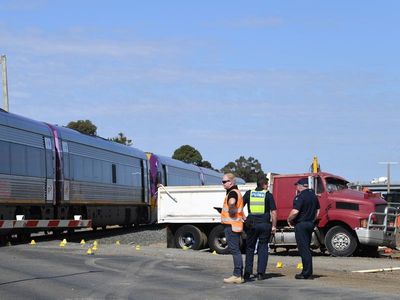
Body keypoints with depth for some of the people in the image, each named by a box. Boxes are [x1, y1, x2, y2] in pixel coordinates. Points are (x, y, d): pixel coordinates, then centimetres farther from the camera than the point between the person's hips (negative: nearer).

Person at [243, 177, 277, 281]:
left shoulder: (249, 193, 6)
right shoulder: (268, 195, 0)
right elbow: (273, 212, -5)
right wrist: (274, 226, 1)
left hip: (251, 224, 2)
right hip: (265, 224, -1)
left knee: (250, 248, 12)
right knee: (263, 248, 7)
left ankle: (247, 272, 6)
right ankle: (260, 273, 0)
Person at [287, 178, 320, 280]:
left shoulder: (300, 196, -16)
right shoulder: (313, 195, 12)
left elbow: (295, 212, -24)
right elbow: (317, 211, 19)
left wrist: (289, 220, -8)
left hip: (301, 225, -9)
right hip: (310, 224, 9)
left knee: (303, 249, -5)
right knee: (306, 249, 15)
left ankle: (307, 273, -5)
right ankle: (308, 272, 18)